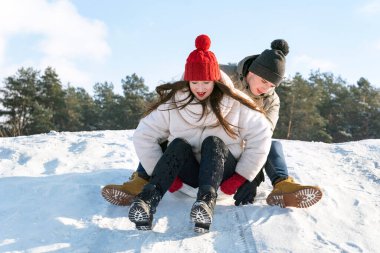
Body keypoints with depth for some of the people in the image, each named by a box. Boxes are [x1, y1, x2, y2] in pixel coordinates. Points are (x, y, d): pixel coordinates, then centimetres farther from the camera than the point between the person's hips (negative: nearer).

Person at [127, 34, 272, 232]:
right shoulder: (173, 102, -8)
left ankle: (207, 201, -56)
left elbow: (260, 136, -10)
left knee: (213, 141, -30)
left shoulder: (234, 103, -11)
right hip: (188, 172, 1)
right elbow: (143, 136, -7)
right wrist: (163, 175, -11)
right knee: (179, 144, -29)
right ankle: (148, 199, -50)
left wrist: (241, 177, -12)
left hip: (223, 171, -1)